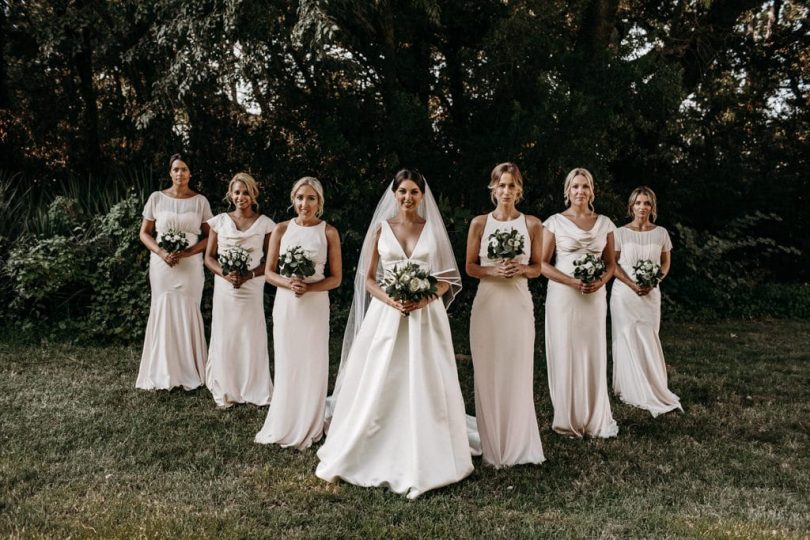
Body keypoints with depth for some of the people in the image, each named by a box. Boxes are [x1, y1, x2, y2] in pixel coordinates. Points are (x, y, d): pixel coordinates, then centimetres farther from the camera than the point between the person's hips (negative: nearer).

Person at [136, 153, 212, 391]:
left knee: (188, 313, 1)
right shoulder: (157, 198, 3)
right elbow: (144, 233, 7)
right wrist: (161, 253, -11)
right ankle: (163, 374, 11)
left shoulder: (200, 201, 2)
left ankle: (190, 372, 12)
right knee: (163, 312, 2)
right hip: (162, 264, 1)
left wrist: (186, 253, -13)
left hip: (191, 265, 0)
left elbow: (209, 237, 3)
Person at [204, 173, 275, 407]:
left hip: (252, 288, -1)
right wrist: (224, 274, -13)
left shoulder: (264, 224, 0)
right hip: (224, 288, 1)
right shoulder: (219, 221, 4)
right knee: (225, 336, 5)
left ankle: (254, 389, 16)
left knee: (252, 337, 1)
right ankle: (225, 390, 18)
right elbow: (209, 257, 6)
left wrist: (249, 275, -14)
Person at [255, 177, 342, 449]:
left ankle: (308, 429, 20)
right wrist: (288, 283, -15)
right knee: (286, 364, 8)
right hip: (285, 303, 2)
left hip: (315, 304, -1)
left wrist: (308, 287, -17)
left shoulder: (329, 232, -2)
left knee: (312, 364, 5)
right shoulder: (282, 229, 3)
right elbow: (269, 272, 5)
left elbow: (336, 278, -1)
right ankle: (283, 426, 23)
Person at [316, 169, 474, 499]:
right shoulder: (381, 228, 5)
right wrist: (391, 300, -13)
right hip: (386, 314, 0)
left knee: (424, 388, 1)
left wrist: (426, 299, -12)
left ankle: (422, 461, 14)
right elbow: (368, 278, 4)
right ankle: (375, 456, 17)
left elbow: (446, 279, 6)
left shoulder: (433, 229, 7)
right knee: (379, 387, 2)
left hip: (426, 316, 0)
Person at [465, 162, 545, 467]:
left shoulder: (532, 224, 4)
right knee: (488, 374, 3)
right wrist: (493, 270, -14)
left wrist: (520, 269, -12)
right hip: (487, 303, 0)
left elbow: (537, 268, 9)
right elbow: (470, 267, 5)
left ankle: (517, 446, 17)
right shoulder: (479, 223, 3)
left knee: (518, 373, 3)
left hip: (519, 302, 0)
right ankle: (492, 446, 15)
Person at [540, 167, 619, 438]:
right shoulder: (555, 222, -1)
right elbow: (542, 263, -4)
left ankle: (596, 419, 18)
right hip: (563, 296, -2)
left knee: (594, 354, 5)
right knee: (565, 355, 1)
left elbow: (611, 262, 13)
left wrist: (601, 281, -9)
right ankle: (568, 420, 13)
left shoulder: (604, 223, 9)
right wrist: (572, 281, -15)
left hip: (594, 297, 3)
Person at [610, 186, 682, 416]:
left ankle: (652, 390, 14)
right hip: (624, 293, -2)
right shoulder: (621, 233, -3)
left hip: (651, 294, 2)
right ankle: (631, 390, 13)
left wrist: (653, 282, -7)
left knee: (649, 340, 3)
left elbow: (666, 262, 10)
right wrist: (632, 284, -14)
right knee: (628, 339, 2)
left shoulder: (661, 233, 4)